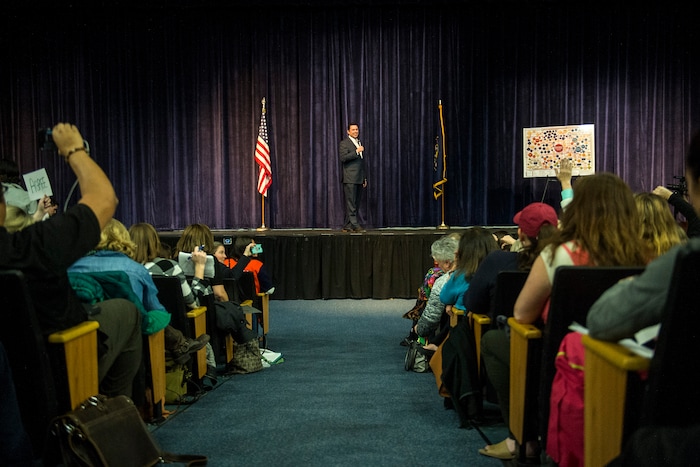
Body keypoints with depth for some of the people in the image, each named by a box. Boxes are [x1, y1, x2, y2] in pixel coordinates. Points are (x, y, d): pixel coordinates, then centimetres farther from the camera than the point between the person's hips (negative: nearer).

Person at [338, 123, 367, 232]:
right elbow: (343, 158, -16)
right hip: (350, 179, -8)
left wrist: (364, 178, 22)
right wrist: (356, 152, -19)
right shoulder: (344, 143, -2)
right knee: (351, 203, -9)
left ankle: (347, 226, 9)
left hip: (359, 179, 8)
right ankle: (355, 225, -11)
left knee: (356, 204, 6)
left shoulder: (359, 143, 22)